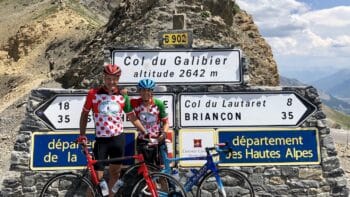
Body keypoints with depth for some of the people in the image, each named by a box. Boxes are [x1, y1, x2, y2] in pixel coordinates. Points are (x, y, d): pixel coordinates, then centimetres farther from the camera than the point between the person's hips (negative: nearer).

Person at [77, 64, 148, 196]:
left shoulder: (123, 97, -1)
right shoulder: (93, 93, -6)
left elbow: (132, 117, 8)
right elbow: (85, 114, 5)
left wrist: (145, 132, 4)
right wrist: (82, 135, 0)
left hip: (118, 139, 3)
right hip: (101, 140, -3)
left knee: (115, 172, 15)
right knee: (97, 176, -3)